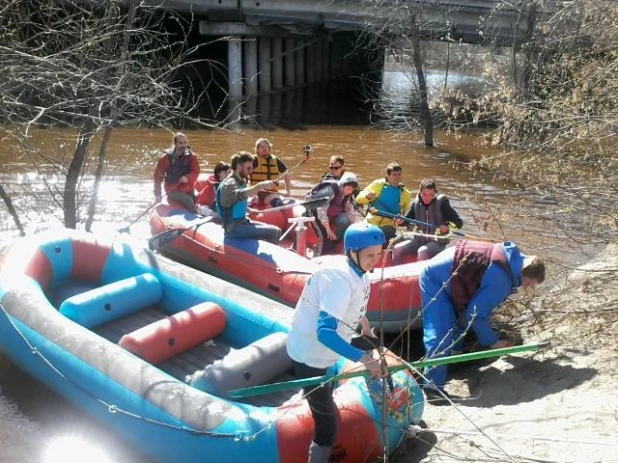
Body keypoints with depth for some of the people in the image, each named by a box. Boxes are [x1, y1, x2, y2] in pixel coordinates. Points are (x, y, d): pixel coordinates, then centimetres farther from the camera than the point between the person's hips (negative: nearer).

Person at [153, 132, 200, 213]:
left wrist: (187, 177, -29)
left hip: (188, 190, 4)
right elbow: (158, 176, -3)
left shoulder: (191, 157, 0)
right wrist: (157, 194, -6)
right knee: (188, 201, -26)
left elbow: (196, 172, -7)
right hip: (173, 191, -4)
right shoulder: (166, 158, -7)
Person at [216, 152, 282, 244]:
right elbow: (240, 194, -41)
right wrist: (259, 186, -55)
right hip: (233, 228, -10)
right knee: (273, 232, -18)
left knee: (277, 231, 7)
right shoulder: (229, 183, -16)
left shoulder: (241, 182, 13)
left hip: (242, 222, 10)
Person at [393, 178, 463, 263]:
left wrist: (448, 226, -34)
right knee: (397, 249, -12)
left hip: (438, 242, -5)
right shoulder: (416, 202, 0)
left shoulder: (441, 202, -11)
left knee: (422, 252, -33)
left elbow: (459, 222, -13)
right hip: (419, 240, 5)